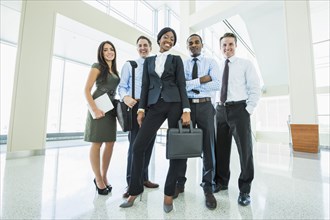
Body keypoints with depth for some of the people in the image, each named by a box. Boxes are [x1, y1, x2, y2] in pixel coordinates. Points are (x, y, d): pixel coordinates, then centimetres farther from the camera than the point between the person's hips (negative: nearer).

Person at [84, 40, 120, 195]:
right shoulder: (98, 67, 0)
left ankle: (103, 177, 22)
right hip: (99, 108, -7)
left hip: (111, 108, 7)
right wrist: (94, 109, -19)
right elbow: (87, 90, -8)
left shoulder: (114, 70, 19)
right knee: (97, 144, 0)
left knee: (110, 143, 7)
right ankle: (98, 179, 13)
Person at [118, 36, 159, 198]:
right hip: (135, 106, -2)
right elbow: (122, 86, 4)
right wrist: (125, 97, -17)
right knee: (135, 144, -5)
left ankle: (143, 178, 26)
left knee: (148, 144, 9)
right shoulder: (129, 65, 12)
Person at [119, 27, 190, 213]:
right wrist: (141, 109, 3)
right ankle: (135, 190, 16)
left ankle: (169, 193, 18)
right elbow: (145, 86, 13)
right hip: (155, 106, 2)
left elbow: (182, 85, 2)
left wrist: (186, 110, -10)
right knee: (138, 146, -4)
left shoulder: (176, 59, 12)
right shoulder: (149, 61, 19)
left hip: (175, 105, -1)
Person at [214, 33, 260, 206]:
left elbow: (255, 89, -1)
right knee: (220, 148, 8)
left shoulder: (245, 64, 6)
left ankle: (244, 190, 15)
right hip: (221, 110, 4)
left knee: (245, 148, -1)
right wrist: (215, 108, 6)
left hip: (239, 108, -3)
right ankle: (221, 182, 25)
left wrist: (248, 110, -10)